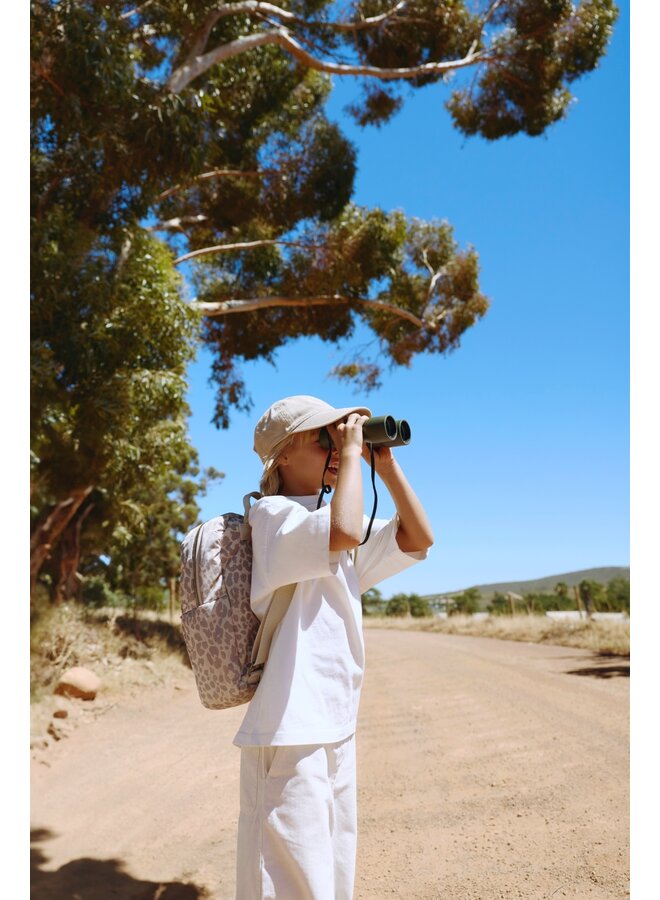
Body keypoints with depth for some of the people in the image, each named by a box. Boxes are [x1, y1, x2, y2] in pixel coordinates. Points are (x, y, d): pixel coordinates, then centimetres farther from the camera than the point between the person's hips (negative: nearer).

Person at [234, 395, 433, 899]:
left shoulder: (324, 522, 15)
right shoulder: (272, 514, -12)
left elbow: (418, 538, 12)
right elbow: (345, 532, -32)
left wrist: (385, 462, 5)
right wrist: (351, 450, -19)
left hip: (336, 725, 9)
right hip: (289, 729, -9)